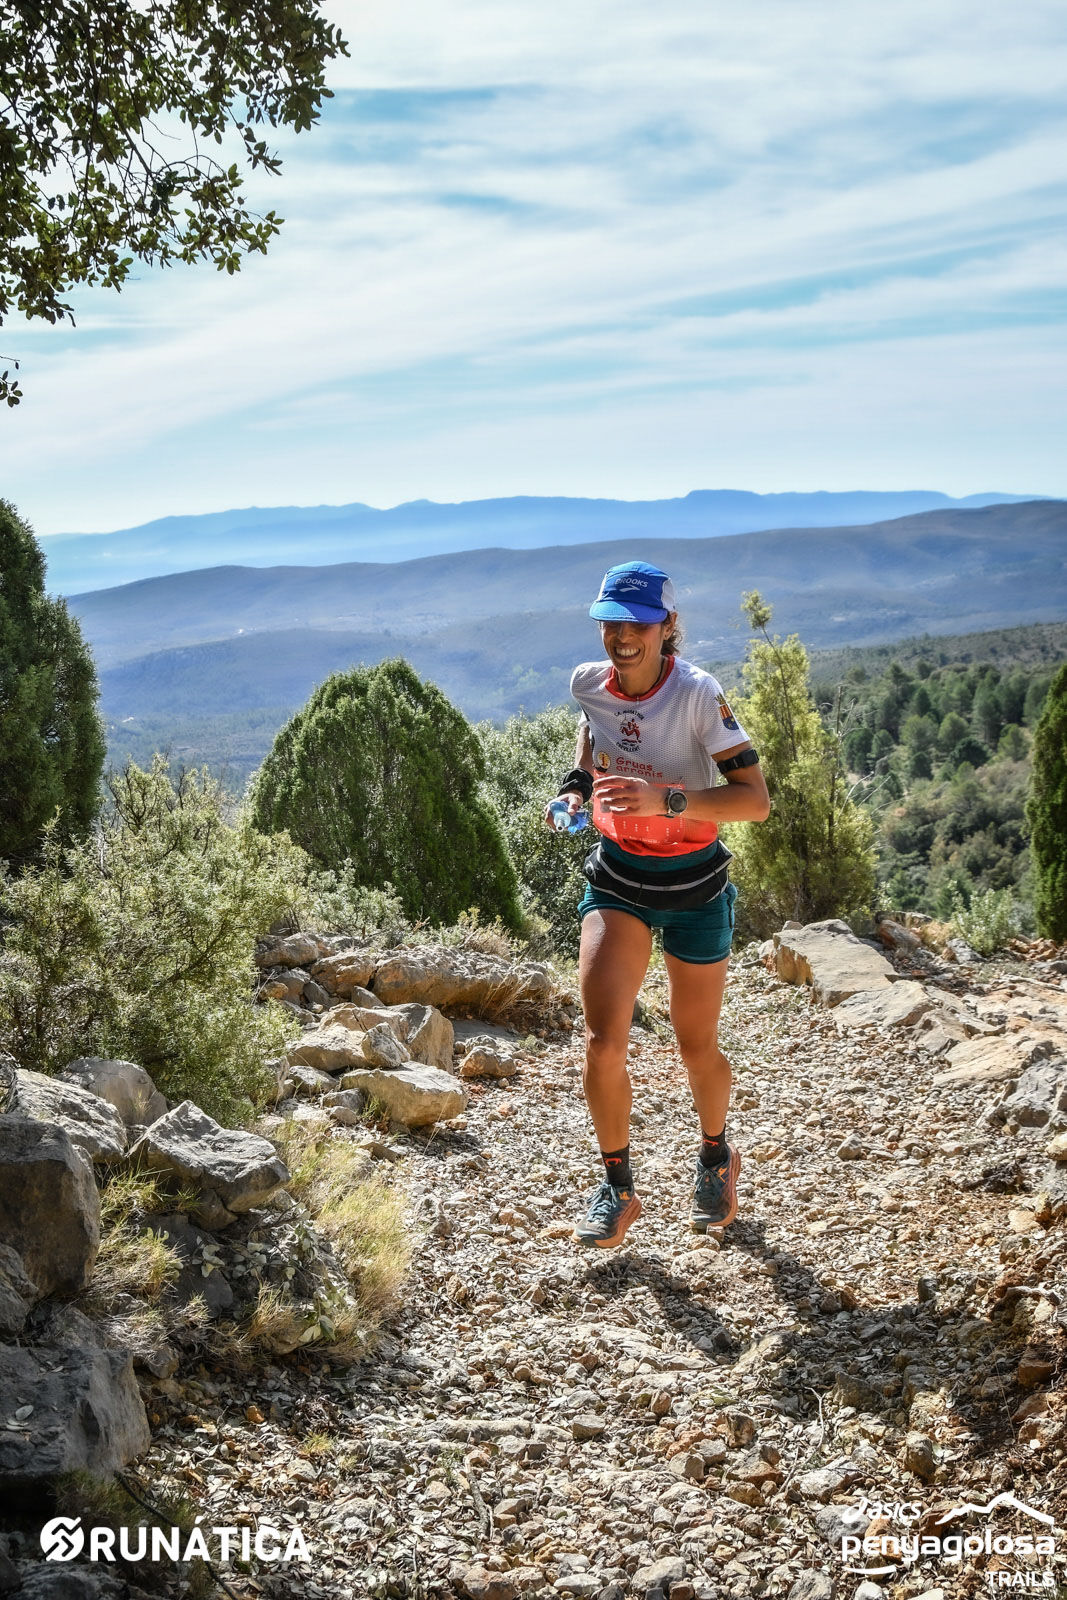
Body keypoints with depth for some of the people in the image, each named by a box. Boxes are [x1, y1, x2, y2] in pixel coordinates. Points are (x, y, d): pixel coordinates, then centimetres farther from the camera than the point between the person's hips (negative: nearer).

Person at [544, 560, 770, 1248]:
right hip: (616, 878, 3)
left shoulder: (698, 693, -21)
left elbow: (756, 799, -24)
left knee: (697, 1045, 11)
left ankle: (717, 1156, 43)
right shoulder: (590, 683, -7)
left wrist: (667, 798, -36)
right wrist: (578, 783, 1)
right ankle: (618, 1189, 11)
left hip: (694, 885, -3)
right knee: (603, 1040, -11)